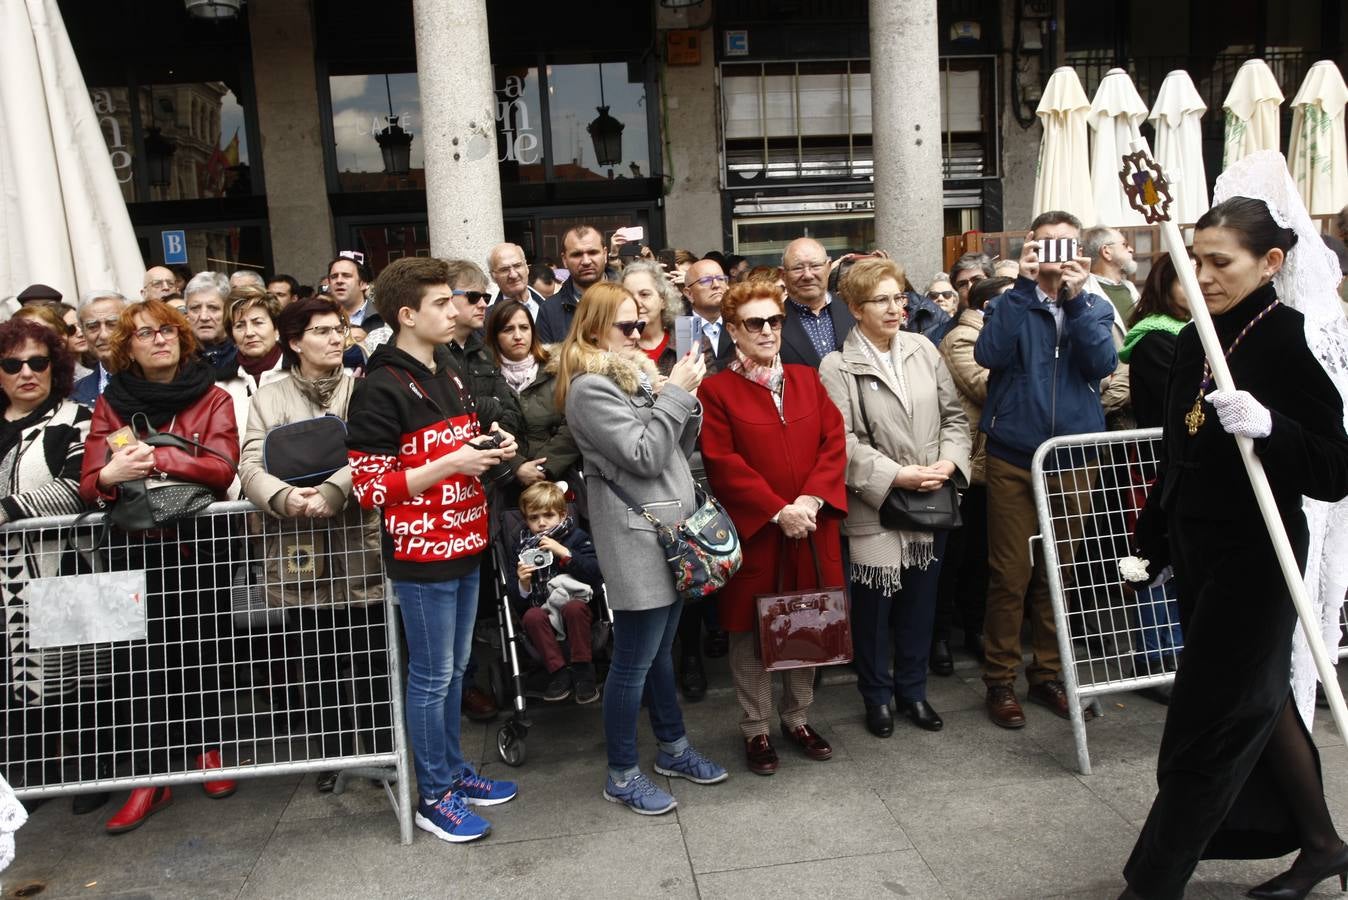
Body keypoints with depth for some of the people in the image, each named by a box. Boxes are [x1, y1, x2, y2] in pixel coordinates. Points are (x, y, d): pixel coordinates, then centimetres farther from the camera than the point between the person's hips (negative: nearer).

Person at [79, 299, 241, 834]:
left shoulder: (212, 398, 3)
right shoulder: (111, 403, 7)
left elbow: (222, 467, -13)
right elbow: (89, 482, -1)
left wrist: (153, 458, -20)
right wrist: (109, 477, -23)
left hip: (199, 543, -1)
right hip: (137, 546, 1)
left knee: (203, 649, 7)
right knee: (144, 659, 0)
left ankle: (207, 748, 27)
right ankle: (153, 776, 9)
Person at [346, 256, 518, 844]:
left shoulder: (449, 375, 12)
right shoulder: (380, 389, -15)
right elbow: (369, 488, -17)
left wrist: (489, 448, 3)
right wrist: (451, 464, -22)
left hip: (464, 547, 8)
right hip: (420, 556, -8)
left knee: (455, 669, 18)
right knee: (431, 678, 4)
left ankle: (454, 771, 33)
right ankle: (433, 798, 19)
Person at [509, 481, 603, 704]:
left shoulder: (576, 537, 4)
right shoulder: (522, 546, 9)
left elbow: (595, 572, -13)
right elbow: (518, 603, 9)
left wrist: (564, 552, -19)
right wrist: (523, 584, -15)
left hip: (575, 601, -2)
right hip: (543, 609, 2)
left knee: (573, 608, -33)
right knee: (532, 617, -29)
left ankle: (582, 670, -20)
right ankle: (558, 670, -20)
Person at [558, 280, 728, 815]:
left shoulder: (638, 372, 14)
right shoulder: (590, 387, -13)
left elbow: (680, 449, 15)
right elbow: (644, 456, -19)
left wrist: (685, 396, 0)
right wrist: (676, 393, -14)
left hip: (670, 528, 9)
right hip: (636, 535, -9)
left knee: (660, 651, 20)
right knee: (633, 662, 1)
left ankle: (673, 749, 34)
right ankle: (621, 776, 14)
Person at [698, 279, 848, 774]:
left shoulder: (807, 380, 11)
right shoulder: (716, 390, -4)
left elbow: (834, 443, 3)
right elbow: (722, 464, -11)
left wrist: (811, 499, -12)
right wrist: (777, 511, -16)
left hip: (812, 527, 4)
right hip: (753, 531, -4)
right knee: (751, 630, 6)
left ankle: (798, 718, 30)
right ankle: (756, 729, 21)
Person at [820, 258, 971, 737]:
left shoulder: (924, 350, 5)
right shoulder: (838, 367, -8)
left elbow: (954, 416, 9)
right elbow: (843, 442, -13)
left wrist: (950, 462, -7)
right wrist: (897, 476, -17)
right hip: (875, 506, -4)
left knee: (920, 601, 14)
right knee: (874, 604, 6)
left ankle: (913, 689, 31)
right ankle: (877, 695, 25)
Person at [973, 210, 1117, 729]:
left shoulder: (1095, 307, 9)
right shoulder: (1009, 304, 4)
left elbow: (1102, 364, -10)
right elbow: (990, 354, -17)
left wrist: (1075, 298, -15)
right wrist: (1025, 285, -17)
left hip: (1074, 460, 2)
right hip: (1013, 460, -2)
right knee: (1010, 575, 1)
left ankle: (1048, 673, 25)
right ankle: (1000, 680, 13)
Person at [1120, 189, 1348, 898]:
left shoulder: (1290, 342, -16)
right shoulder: (1196, 341, 5)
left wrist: (1266, 427, -36)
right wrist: (1153, 543, 19)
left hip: (1254, 558, -8)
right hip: (1198, 550, 8)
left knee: (1207, 722, 2)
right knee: (1258, 701, 20)